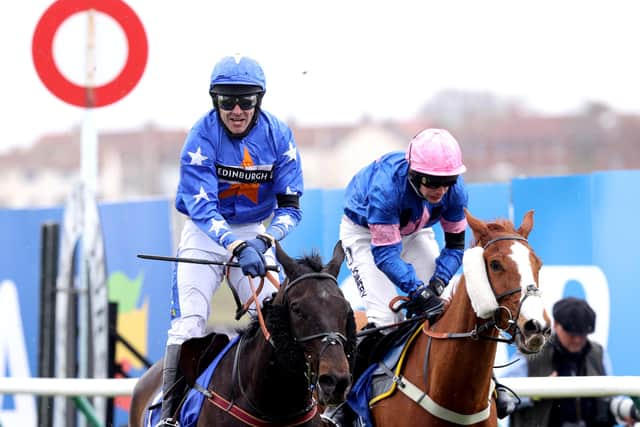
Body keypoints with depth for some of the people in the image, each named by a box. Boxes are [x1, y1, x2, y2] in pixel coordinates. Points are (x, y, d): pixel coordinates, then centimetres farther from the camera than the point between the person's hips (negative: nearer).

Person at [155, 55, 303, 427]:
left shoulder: (278, 136, -12)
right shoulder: (203, 136, -20)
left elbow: (290, 207, -11)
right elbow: (201, 206, -28)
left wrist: (263, 240, -31)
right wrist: (237, 247, -42)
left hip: (255, 232, 3)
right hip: (206, 233, -2)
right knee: (189, 322, -13)